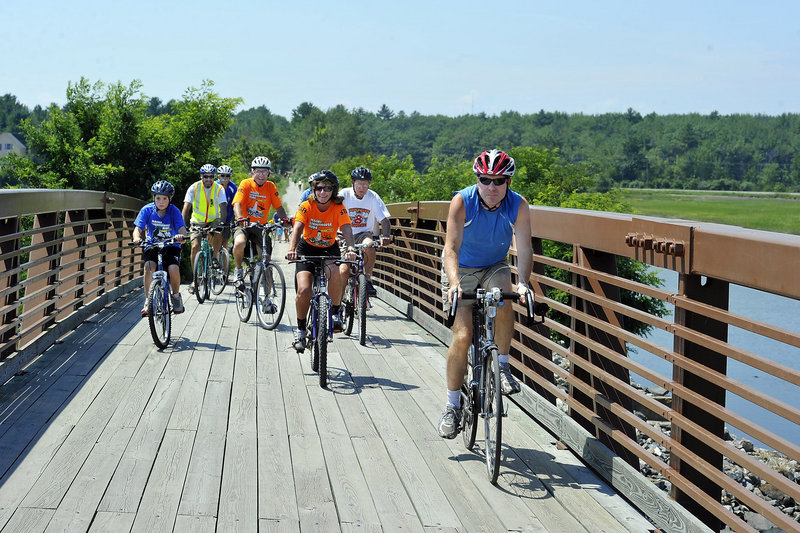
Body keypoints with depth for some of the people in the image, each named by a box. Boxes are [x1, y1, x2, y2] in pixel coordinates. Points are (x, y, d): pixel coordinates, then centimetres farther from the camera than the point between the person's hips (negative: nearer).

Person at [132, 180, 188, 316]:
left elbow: (182, 228, -23)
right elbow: (138, 228, -15)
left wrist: (181, 236, -48)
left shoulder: (174, 211, -11)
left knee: (173, 269, -27)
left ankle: (176, 295, 2)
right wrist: (137, 238, -39)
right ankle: (148, 301, -18)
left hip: (171, 246, -1)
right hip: (152, 244, 1)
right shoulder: (147, 210, -9)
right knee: (149, 266, -29)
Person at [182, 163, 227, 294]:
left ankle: (215, 256, -6)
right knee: (195, 247, -16)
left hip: (214, 221, 0)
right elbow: (186, 207, -15)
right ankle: (195, 279, -3)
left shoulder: (219, 189, -10)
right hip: (197, 222, 0)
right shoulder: (194, 188, -10)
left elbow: (223, 207, -18)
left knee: (219, 233, -34)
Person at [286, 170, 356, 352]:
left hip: (329, 249, 0)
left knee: (335, 274, -33)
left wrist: (350, 249, -51)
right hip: (307, 248, 0)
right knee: (304, 290, -18)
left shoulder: (339, 208, -16)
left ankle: (335, 312, -9)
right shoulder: (306, 207, -17)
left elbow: (347, 230, -30)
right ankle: (300, 329, 4)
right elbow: (297, 228, -31)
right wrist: (292, 249, -50)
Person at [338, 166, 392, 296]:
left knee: (368, 245, -37)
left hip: (364, 233, 0)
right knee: (343, 271, -19)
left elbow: (384, 220, -11)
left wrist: (386, 236, -32)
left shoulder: (373, 197, -8)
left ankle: (368, 279, -16)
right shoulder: (345, 194, -10)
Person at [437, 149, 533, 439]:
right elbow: (451, 247, -31)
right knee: (462, 336, -12)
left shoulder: (518, 206, -19)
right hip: (462, 269, -1)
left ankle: (503, 366, -14)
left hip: (495, 267, 1)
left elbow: (523, 248, -27)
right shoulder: (462, 201, -24)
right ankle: (452, 406, 2)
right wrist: (454, 283, -47)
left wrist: (522, 283, -45)